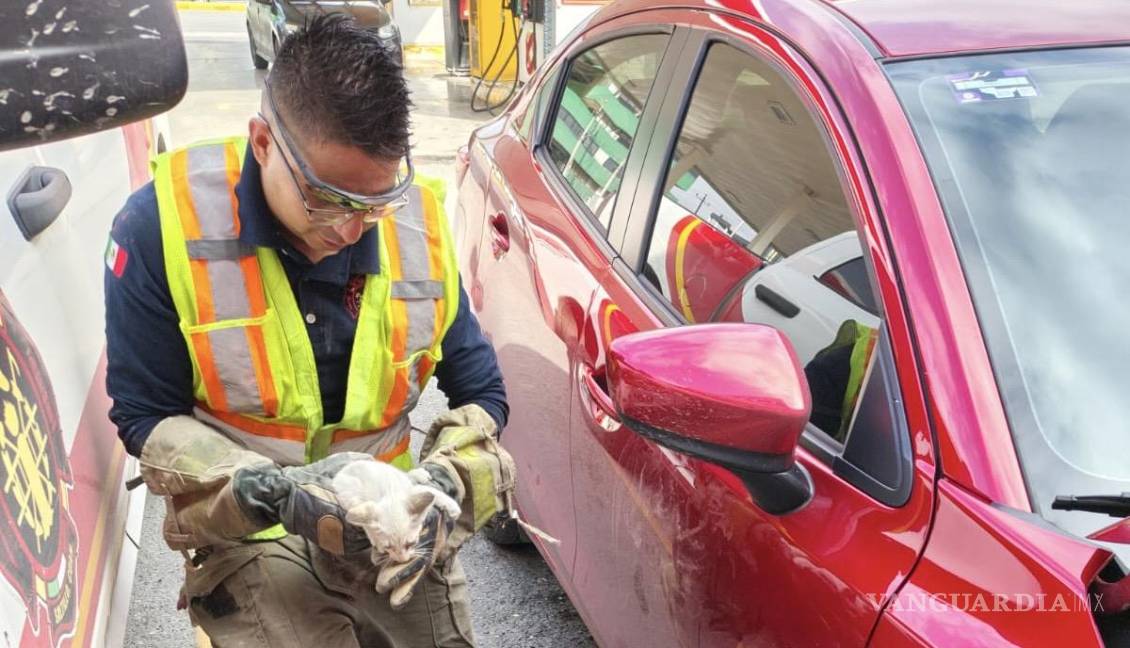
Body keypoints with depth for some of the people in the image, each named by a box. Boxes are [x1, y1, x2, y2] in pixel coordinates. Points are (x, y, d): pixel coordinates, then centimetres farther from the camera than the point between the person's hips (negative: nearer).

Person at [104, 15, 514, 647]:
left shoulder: (419, 221, -8)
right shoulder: (166, 222, -16)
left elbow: (480, 394, 2)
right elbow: (147, 417, -8)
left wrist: (446, 484, -17)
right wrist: (271, 492, -23)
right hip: (250, 533, -2)